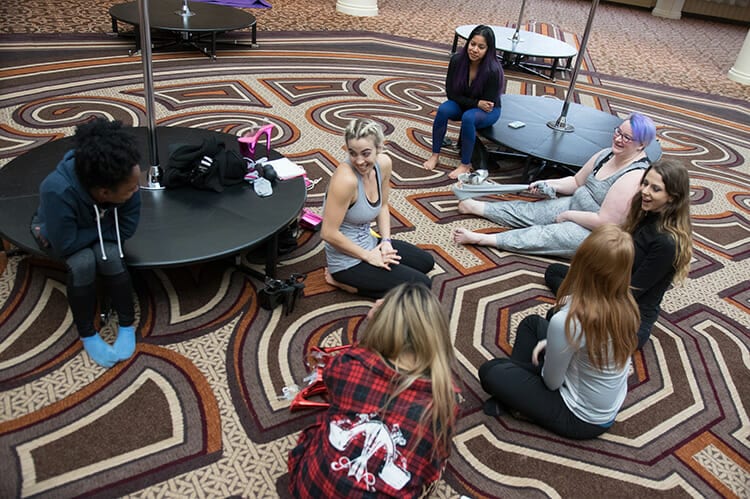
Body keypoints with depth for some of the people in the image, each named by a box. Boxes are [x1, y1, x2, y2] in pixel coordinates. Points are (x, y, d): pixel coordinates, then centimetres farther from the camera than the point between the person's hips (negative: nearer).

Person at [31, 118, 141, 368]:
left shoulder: (123, 180, -31)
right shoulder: (57, 191, -41)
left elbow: (126, 228, -19)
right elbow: (66, 245, -32)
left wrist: (99, 232, -24)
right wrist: (98, 231, -23)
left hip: (101, 228, 2)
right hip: (59, 234, -2)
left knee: (110, 257, -27)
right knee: (83, 263, -30)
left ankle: (127, 326, -8)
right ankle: (87, 335, -8)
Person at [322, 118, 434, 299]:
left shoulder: (383, 163, -7)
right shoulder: (346, 179, -30)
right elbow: (328, 233, -27)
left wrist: (386, 240, -4)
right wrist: (368, 256, -18)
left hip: (369, 243, 8)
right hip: (347, 259, -8)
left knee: (426, 262, 20)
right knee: (422, 285, -7)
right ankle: (345, 281, -1)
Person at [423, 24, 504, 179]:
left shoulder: (493, 71, -28)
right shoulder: (457, 60, -18)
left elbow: (488, 104, -20)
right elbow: (451, 93, -12)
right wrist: (476, 103, -20)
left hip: (488, 112, -3)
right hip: (461, 104, 4)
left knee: (468, 118, -34)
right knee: (443, 109, -26)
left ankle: (466, 165, -20)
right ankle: (435, 155, -13)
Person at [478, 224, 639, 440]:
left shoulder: (568, 321, -36)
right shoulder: (625, 305, -14)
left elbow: (552, 382, -19)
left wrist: (550, 345, -2)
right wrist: (552, 342, -4)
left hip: (581, 420, -7)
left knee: (490, 372, -2)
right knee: (532, 323, 15)